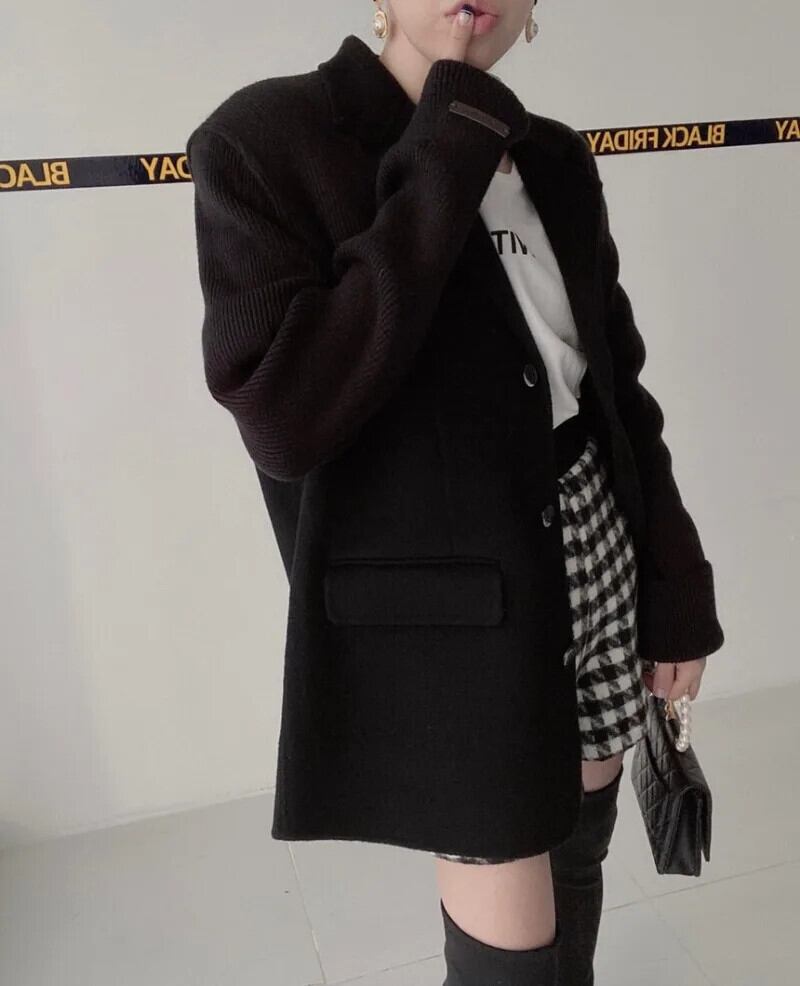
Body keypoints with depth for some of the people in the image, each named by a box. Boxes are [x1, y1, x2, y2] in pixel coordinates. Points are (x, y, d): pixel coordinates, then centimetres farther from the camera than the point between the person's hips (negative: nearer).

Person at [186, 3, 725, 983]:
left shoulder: (554, 160, 8)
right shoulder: (266, 141, -10)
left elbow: (618, 382, 11)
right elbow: (284, 416, -23)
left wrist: (676, 586, 10)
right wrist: (446, 168, -20)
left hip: (600, 565, 6)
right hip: (446, 617, -5)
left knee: (577, 853, 21)